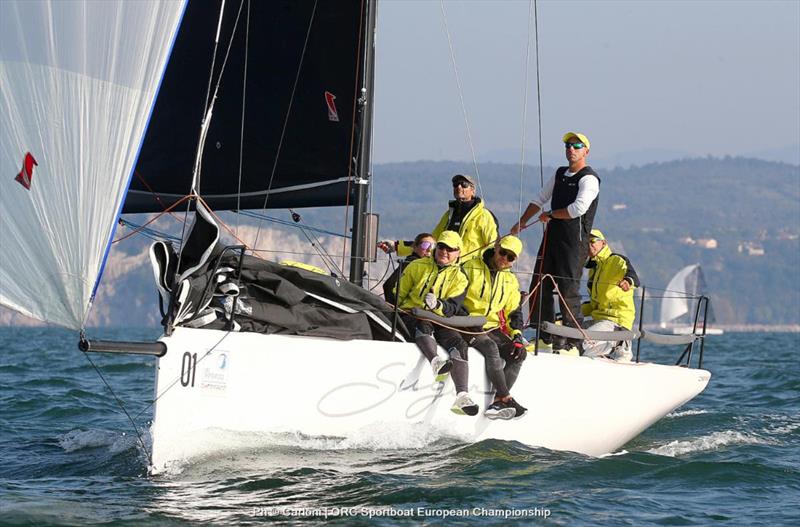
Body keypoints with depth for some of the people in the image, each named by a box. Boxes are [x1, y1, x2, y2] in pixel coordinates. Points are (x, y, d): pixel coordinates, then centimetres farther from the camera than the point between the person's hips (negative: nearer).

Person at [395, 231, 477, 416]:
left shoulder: (459, 279, 9)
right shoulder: (417, 267, 10)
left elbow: (452, 308, -6)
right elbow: (398, 293, 14)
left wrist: (437, 305, -27)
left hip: (439, 322, 1)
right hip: (409, 317, -1)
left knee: (458, 343, -27)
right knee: (423, 326, -37)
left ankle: (462, 397, -41)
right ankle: (436, 362, -65)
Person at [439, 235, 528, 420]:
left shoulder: (511, 281, 17)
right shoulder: (472, 268, -1)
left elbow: (514, 313, 17)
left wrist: (517, 336, 0)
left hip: (493, 328, 6)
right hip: (469, 327, -6)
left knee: (519, 353, -18)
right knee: (490, 347, -33)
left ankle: (498, 402, -23)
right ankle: (505, 399, -33)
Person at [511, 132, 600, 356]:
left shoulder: (589, 179, -9)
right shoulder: (560, 174, 17)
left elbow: (578, 209, -20)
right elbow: (540, 199, 24)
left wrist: (550, 215, -8)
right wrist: (522, 221, 16)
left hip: (575, 240, -8)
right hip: (552, 236, 8)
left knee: (568, 291, -10)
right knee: (539, 287, 7)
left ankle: (573, 344, -5)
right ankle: (546, 338, 16)